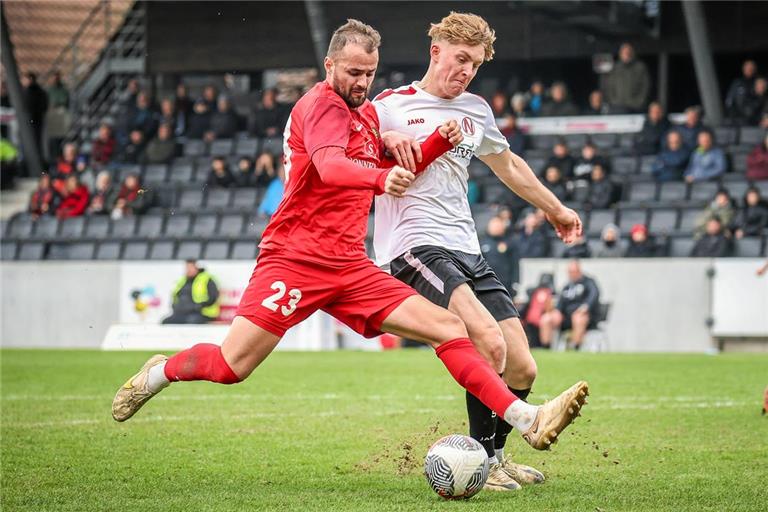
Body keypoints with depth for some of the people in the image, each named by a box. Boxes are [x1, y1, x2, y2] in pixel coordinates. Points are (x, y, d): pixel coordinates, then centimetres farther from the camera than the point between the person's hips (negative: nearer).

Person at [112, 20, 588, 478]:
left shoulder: (366, 112, 16)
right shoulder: (322, 104, -10)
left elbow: (392, 170, 28)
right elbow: (330, 166, -30)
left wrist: (438, 143, 11)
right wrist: (381, 178, -50)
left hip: (351, 268, 7)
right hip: (295, 258, -7)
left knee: (450, 329, -6)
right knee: (230, 366, -9)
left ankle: (527, 420, -11)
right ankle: (158, 374, 22)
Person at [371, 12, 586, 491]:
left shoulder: (476, 110, 19)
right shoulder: (391, 106, 1)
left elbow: (508, 164, 36)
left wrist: (556, 208, 45)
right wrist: (385, 139, -17)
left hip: (467, 252, 7)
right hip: (415, 248, -7)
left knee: (522, 369, -1)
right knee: (490, 342, -27)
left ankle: (494, 455, 24)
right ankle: (482, 459, -11)